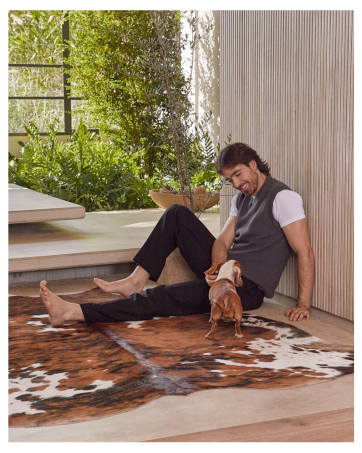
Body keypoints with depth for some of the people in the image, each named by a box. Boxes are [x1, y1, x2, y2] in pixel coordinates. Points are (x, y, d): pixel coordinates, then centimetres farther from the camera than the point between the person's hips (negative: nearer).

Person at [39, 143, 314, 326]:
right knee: (177, 215, 2)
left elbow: (305, 253, -18)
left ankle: (75, 313, -29)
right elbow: (222, 241, 6)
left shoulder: (283, 198, -12)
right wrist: (219, 270, -17)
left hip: (248, 288, -9)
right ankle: (137, 280, -7)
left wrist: (303, 304, -23)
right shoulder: (242, 198, 15)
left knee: (163, 298, -23)